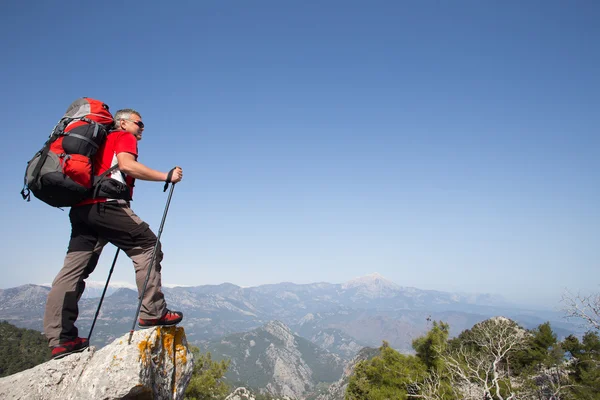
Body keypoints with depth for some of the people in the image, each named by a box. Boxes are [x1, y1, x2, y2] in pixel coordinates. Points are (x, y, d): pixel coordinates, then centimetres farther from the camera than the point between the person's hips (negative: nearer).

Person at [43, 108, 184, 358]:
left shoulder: (103, 141, 34)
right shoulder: (124, 137, 8)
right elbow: (127, 165, -13)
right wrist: (166, 176, -12)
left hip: (81, 208, 9)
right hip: (105, 204, -9)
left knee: (74, 270, 2)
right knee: (147, 246, -3)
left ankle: (60, 338, 1)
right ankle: (152, 312, -8)